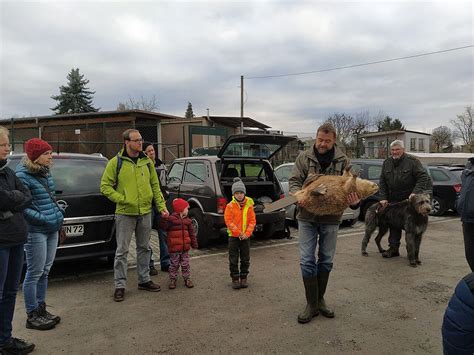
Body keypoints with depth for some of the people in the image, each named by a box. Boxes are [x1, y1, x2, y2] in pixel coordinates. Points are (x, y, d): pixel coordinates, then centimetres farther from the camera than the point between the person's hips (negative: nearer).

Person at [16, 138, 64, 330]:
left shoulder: (45, 173, 11)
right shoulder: (23, 176, -13)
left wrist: (59, 212, 11)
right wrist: (43, 219, -18)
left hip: (52, 229, 8)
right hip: (35, 232, -8)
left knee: (45, 271, 15)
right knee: (34, 273, 2)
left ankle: (41, 309, 28)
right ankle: (32, 316, 16)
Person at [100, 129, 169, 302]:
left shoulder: (147, 161, 6)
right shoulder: (115, 162, -6)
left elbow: (155, 186, 10)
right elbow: (105, 186, -5)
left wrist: (161, 206, 5)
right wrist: (122, 199, -16)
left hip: (145, 212, 4)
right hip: (125, 213, -4)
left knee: (144, 248, 15)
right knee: (122, 251, 3)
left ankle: (144, 280, 29)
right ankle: (120, 285, 15)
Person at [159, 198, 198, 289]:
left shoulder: (187, 221, 7)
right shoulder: (171, 219, -10)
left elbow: (192, 233, 11)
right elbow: (163, 226, -18)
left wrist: (194, 244, 10)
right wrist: (164, 217, -30)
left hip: (185, 247, 5)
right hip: (174, 248, -4)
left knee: (185, 264, 12)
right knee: (174, 264, 7)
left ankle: (187, 279, 23)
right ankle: (172, 280, 19)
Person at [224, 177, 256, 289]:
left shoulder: (249, 205, -3)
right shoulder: (230, 206, -8)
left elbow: (252, 221, -1)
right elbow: (228, 221, -11)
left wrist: (247, 233, -12)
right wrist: (239, 233, -16)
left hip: (246, 236, 2)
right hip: (233, 236, -2)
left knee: (245, 259, 11)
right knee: (233, 259, 5)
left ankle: (243, 277, 26)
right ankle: (235, 278, 18)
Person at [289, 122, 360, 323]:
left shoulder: (342, 161, -1)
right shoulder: (304, 158, -1)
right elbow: (294, 180, -4)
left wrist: (354, 201, -26)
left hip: (331, 218, 1)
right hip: (307, 216, -1)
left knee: (326, 260, 13)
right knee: (307, 260, 0)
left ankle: (320, 299, 30)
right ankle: (312, 304, 13)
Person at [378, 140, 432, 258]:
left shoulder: (412, 161, -8)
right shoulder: (387, 163, 6)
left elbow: (423, 177, -12)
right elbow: (382, 182, 7)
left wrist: (415, 192, -23)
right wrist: (383, 198, -1)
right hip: (393, 200, 4)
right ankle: (393, 248, 16)